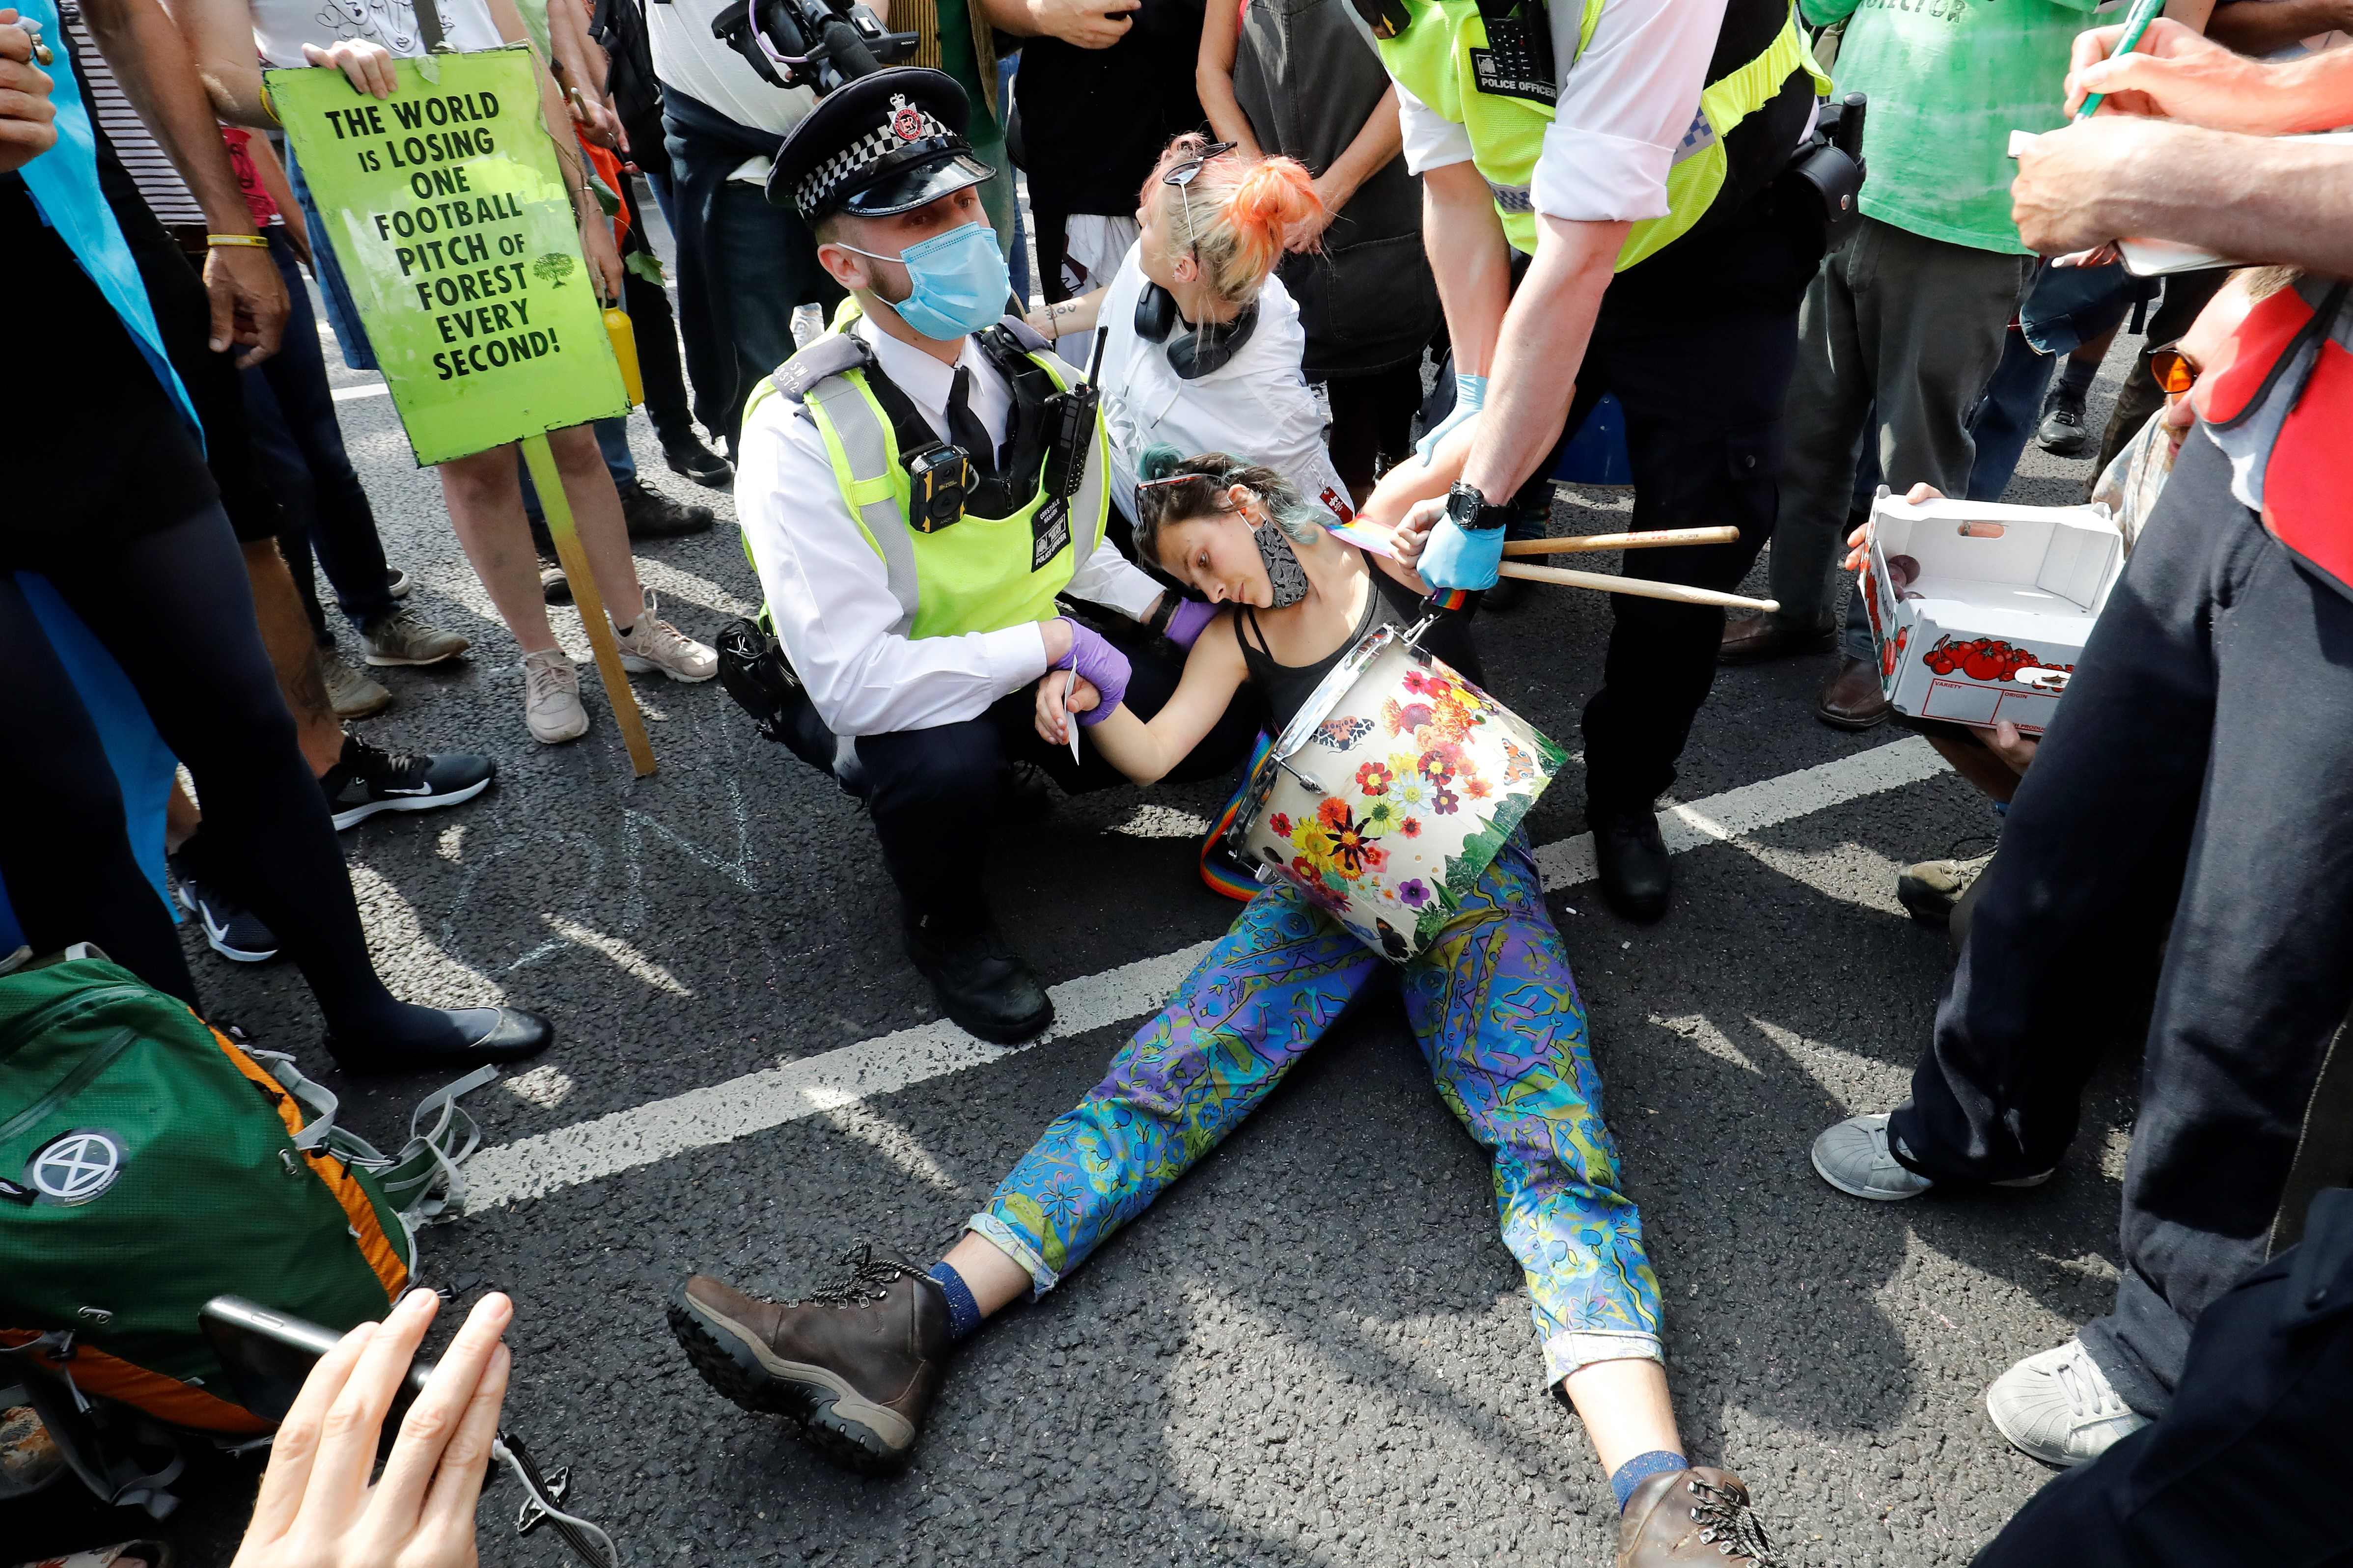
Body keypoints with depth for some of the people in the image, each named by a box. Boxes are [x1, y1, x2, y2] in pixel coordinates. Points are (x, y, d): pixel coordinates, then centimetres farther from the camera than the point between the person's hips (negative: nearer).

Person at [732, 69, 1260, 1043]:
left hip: (1030, 664, 6)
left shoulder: (1024, 364, -7)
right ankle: (944, 925, -3)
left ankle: (1037, 766, 21)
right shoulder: (801, 438, -27)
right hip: (876, 701, -6)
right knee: (951, 762, -38)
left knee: (1223, 718, -5)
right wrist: (1053, 642, -30)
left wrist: (1158, 607, -3)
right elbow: (855, 682, -32)